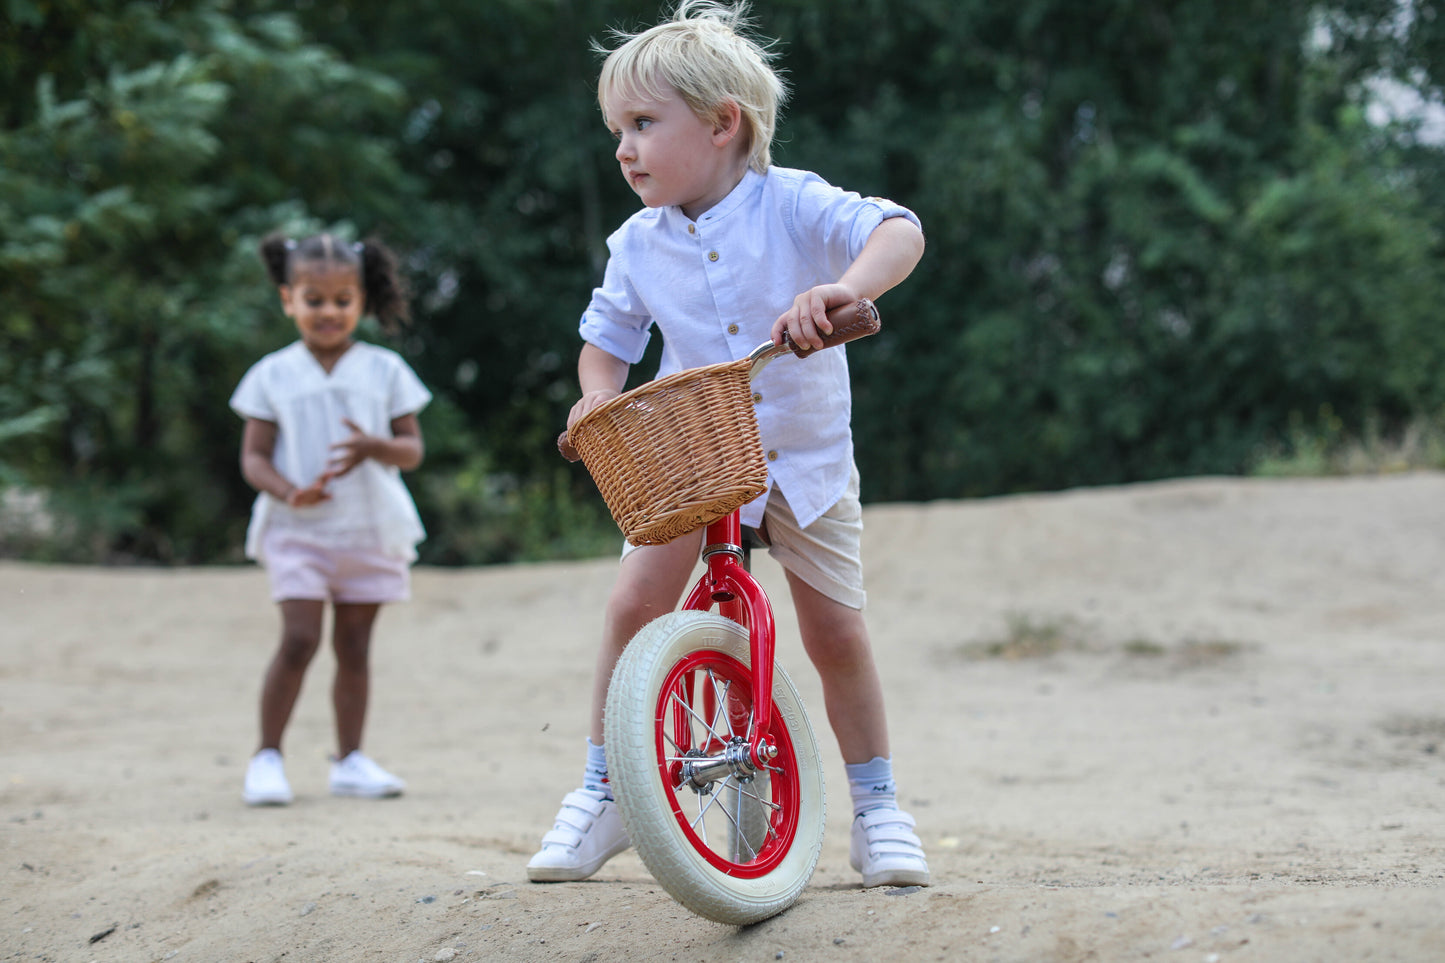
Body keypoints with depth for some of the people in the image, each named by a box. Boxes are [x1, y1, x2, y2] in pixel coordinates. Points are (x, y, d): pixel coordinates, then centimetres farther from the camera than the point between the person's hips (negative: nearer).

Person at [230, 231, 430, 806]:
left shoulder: (384, 371, 5)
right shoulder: (272, 376, 3)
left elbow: (413, 450, 4)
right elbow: (254, 457, 1)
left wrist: (375, 447, -19)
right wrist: (288, 492, -18)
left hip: (370, 529, 2)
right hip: (297, 530, -2)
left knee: (354, 646, 7)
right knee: (299, 639, -12)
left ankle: (350, 760, 16)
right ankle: (267, 756, -2)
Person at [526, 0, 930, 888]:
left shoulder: (792, 205, -16)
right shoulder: (638, 246, -5)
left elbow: (899, 231, -28)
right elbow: (608, 337, 10)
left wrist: (844, 288, -48)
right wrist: (599, 396, -12)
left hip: (804, 456, -2)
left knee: (837, 631, -1)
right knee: (634, 606, -13)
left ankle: (878, 812, 16)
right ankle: (603, 796, 1)